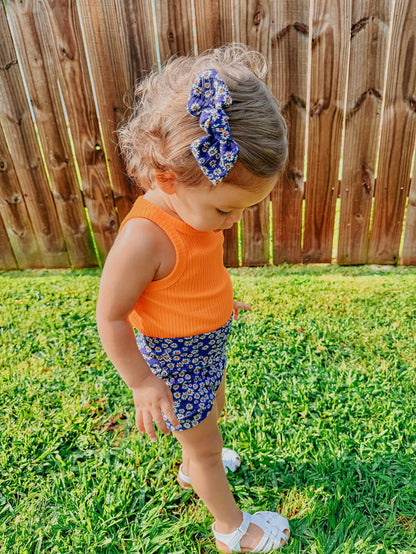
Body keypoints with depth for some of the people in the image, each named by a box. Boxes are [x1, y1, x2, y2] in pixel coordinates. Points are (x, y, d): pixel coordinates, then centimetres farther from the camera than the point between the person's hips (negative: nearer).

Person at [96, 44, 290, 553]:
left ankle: (192, 468, 64)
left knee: (211, 412, 32)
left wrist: (218, 299, 16)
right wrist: (141, 384, -17)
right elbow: (110, 318, -24)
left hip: (208, 345, 8)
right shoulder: (144, 238, -35)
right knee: (206, 447, 16)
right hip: (173, 361, -8)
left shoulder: (196, 205, -9)